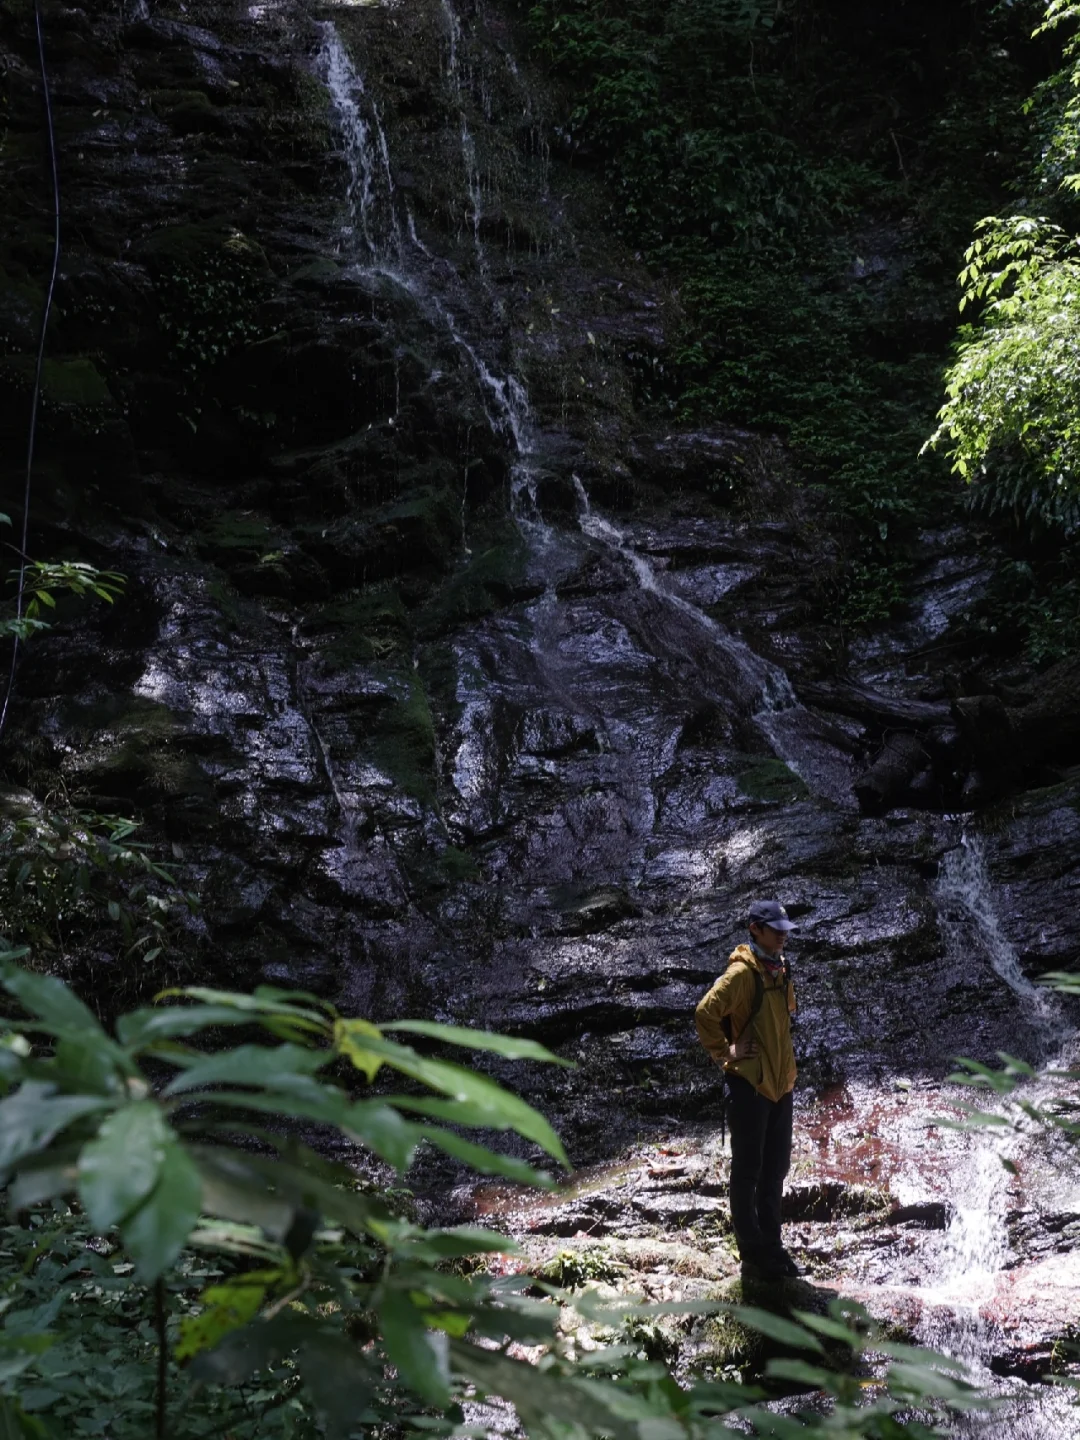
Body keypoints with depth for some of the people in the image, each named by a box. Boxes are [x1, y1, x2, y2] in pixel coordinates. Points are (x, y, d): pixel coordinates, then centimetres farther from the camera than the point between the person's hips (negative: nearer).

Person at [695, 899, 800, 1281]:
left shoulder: (780, 971, 10)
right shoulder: (742, 972, -15)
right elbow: (705, 1013, -23)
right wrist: (725, 1053, -16)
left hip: (780, 1084, 8)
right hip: (749, 1085, -8)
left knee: (775, 1170, 16)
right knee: (748, 1172, 2)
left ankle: (772, 1248, 28)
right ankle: (753, 1257, 10)